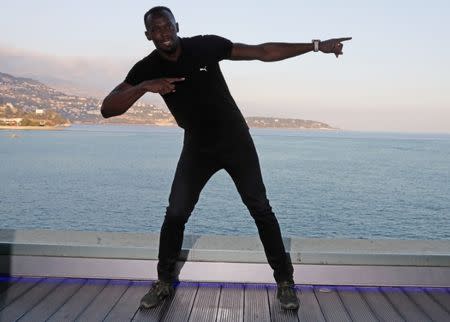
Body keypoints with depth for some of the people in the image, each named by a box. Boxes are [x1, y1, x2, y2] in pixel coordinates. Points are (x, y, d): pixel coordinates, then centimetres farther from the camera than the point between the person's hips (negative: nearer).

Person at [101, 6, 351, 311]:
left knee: (261, 209, -2)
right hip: (197, 147, 1)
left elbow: (263, 52, -10)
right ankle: (165, 282, 17)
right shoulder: (147, 69, -10)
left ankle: (285, 281, 12)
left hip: (236, 140, -1)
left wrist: (315, 45, -13)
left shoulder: (205, 45, -13)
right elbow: (108, 109, -19)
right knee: (175, 215, -4)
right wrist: (144, 87, -35)